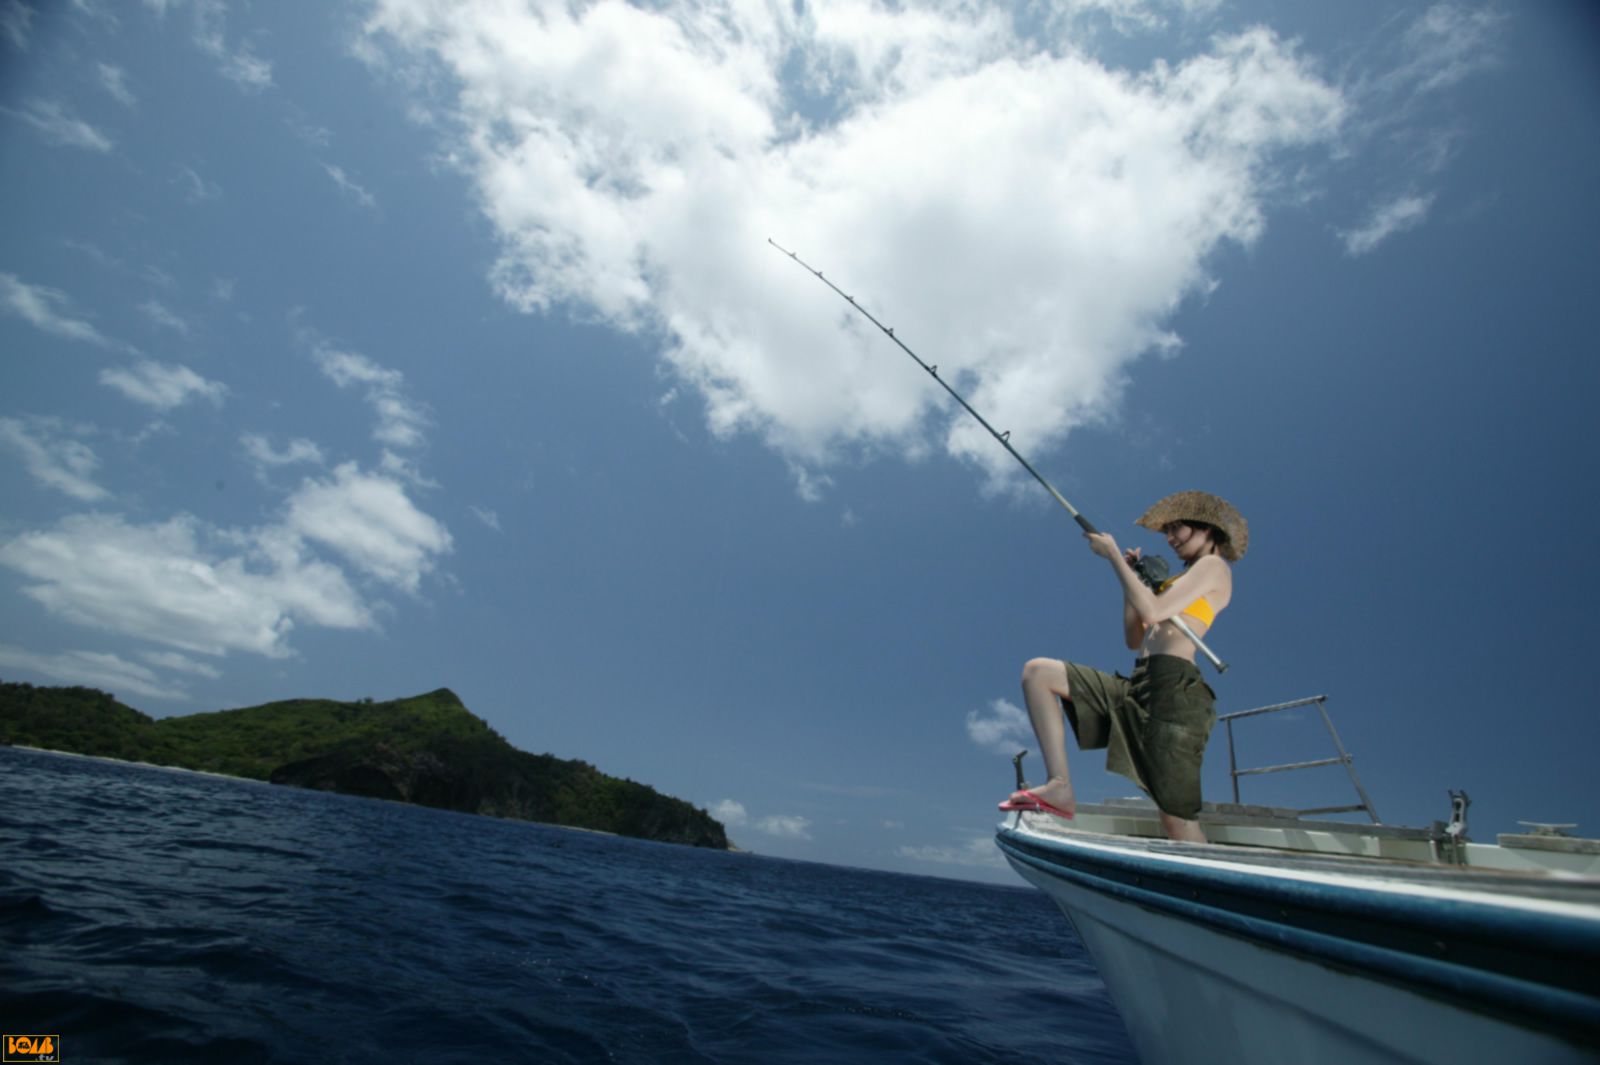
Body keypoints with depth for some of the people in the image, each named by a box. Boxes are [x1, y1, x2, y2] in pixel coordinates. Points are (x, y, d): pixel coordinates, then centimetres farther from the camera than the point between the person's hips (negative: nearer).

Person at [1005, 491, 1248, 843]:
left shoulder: (1214, 566, 4)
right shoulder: (1187, 581, 29)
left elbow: (1152, 612, -12)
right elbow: (1135, 639, 26)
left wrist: (1113, 555, -5)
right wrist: (1132, 578, 21)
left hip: (1173, 688, -9)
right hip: (1137, 686, 9)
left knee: (1179, 824, -10)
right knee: (1037, 671, -4)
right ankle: (1061, 787, -12)